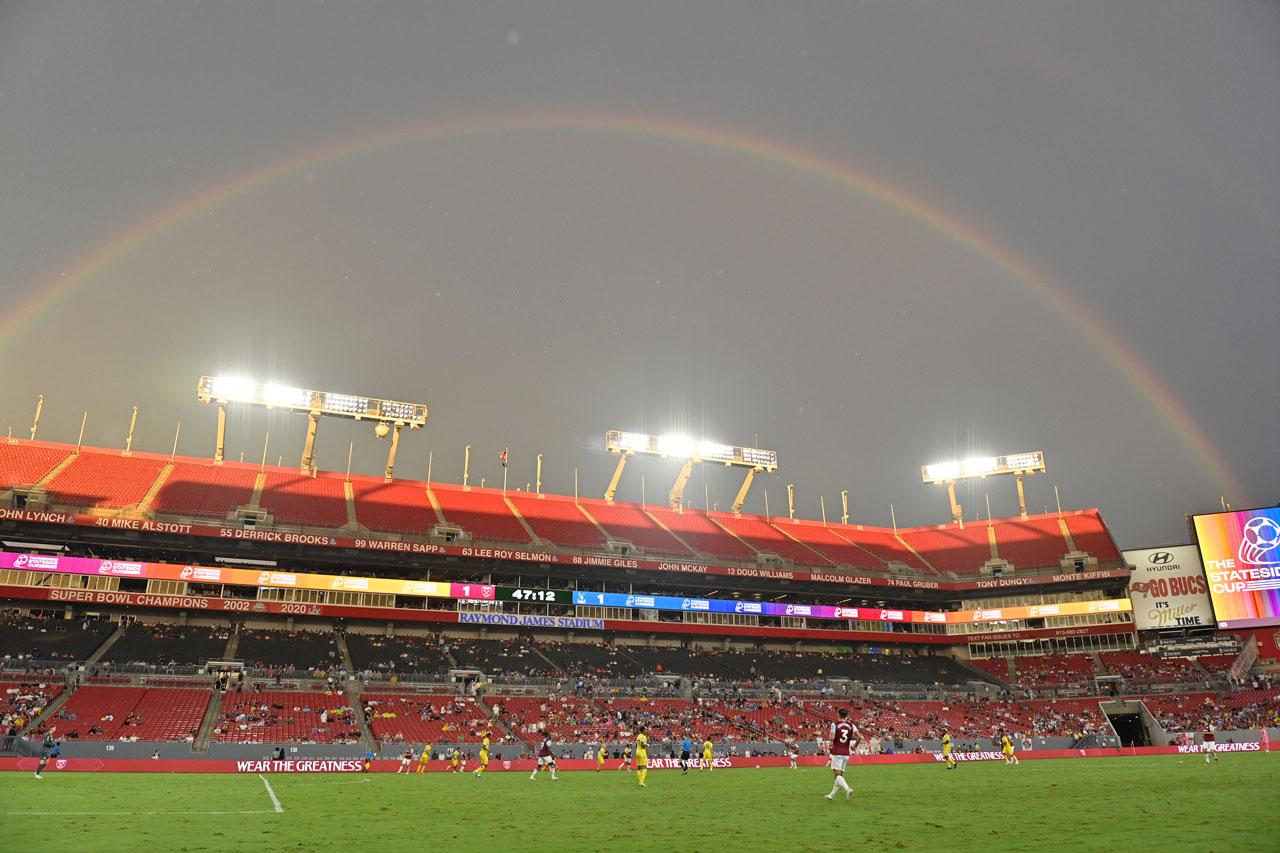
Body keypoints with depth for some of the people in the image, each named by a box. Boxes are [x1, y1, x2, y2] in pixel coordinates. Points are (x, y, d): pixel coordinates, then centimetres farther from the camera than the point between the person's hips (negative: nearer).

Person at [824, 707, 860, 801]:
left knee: (837, 774, -5)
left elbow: (832, 738, -16)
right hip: (846, 753, 5)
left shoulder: (835, 724, -6)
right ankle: (832, 795, 21)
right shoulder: (851, 725, 5)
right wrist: (854, 746, 10)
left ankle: (847, 789, -29)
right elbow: (859, 737, -5)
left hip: (837, 752, -5)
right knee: (840, 774, 14)